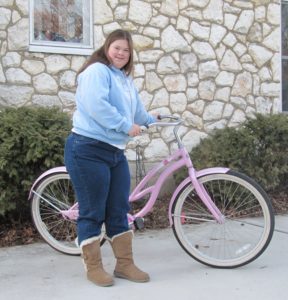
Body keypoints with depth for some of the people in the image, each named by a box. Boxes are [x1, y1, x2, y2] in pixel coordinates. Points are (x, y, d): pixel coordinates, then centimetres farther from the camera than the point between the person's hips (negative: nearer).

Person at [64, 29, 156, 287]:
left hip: (116, 151, 9)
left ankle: (125, 264, 21)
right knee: (92, 212, 0)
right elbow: (97, 105, -24)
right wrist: (127, 126, -21)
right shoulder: (97, 70, -8)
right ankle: (94, 268, 13)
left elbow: (136, 111, 29)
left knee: (119, 211, 11)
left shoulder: (125, 78, 20)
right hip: (89, 150, -8)